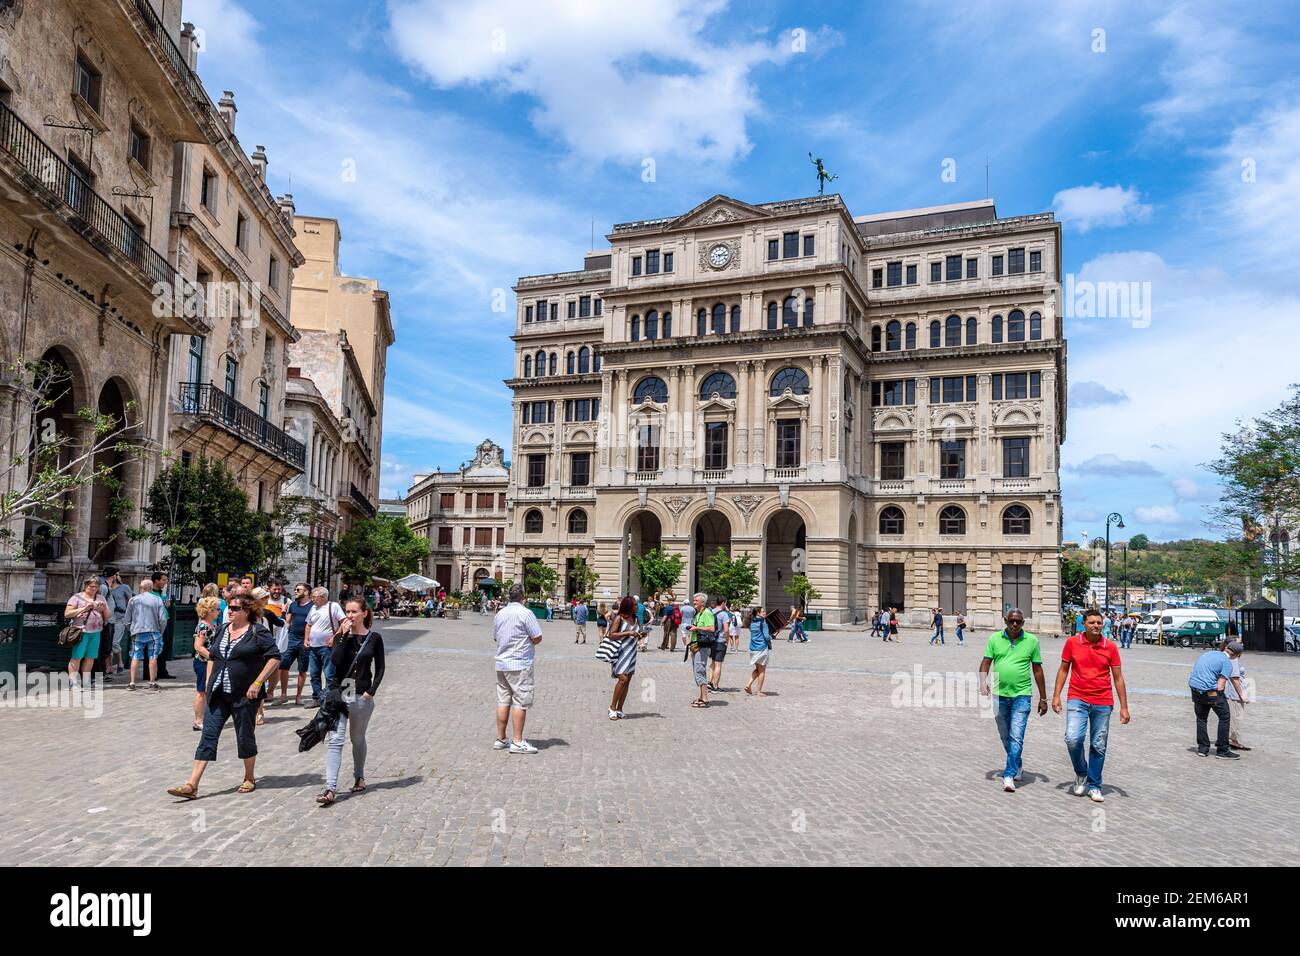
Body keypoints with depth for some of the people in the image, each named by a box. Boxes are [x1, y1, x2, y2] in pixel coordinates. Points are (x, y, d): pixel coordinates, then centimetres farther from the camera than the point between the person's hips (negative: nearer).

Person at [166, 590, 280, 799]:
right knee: (208, 736, 0)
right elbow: (212, 656, 22)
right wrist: (209, 681, 12)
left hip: (244, 695, -5)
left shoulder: (258, 632, -9)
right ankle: (191, 785, 0)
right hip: (218, 694, 5)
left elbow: (274, 658, -13)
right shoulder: (223, 630, 11)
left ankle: (250, 779, 25)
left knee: (245, 737, 7)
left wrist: (258, 683, -17)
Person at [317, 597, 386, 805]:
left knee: (358, 739, 15)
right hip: (339, 693, 1)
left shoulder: (374, 638, -1)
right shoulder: (342, 636, 2)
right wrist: (344, 636, -18)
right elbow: (335, 660, -15)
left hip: (362, 696, -1)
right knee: (335, 740, -9)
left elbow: (380, 669, 3)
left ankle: (359, 777, 35)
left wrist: (371, 691, -7)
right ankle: (330, 789, -12)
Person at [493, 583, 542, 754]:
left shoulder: (499, 614, 10)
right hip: (520, 664, -7)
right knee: (520, 702, -3)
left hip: (501, 663, 7)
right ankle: (517, 742, -3)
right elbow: (537, 638, -13)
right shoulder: (526, 613, -13)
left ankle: (500, 739, 15)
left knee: (503, 701, 11)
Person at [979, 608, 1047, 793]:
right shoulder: (995, 639, 2)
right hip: (1000, 695, 3)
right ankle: (1017, 766, 36)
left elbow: (1038, 670, 4)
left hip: (1022, 695, -3)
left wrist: (1043, 698, 7)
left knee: (1016, 737, -11)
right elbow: (986, 663, 2)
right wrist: (983, 682, -17)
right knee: (1005, 737, 15)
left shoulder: (1032, 641, -1)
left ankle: (1009, 775, -10)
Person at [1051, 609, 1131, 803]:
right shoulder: (1072, 642, -1)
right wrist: (1056, 695, 2)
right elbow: (1063, 670, 8)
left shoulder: (1110, 647, -1)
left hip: (1103, 703, 1)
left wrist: (1124, 707, 1)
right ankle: (1081, 772, 12)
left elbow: (1118, 678, 4)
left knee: (1098, 746, 6)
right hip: (1077, 699, -1)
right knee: (1073, 739, -16)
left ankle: (1094, 786, 21)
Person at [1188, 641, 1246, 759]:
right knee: (1225, 717, 8)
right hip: (1210, 690, -7)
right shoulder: (1227, 663, -5)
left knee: (1201, 718, 18)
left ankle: (1202, 748, 21)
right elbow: (1220, 687, -11)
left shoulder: (1208, 653, 16)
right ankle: (1222, 750, 11)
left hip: (1194, 688, 7)